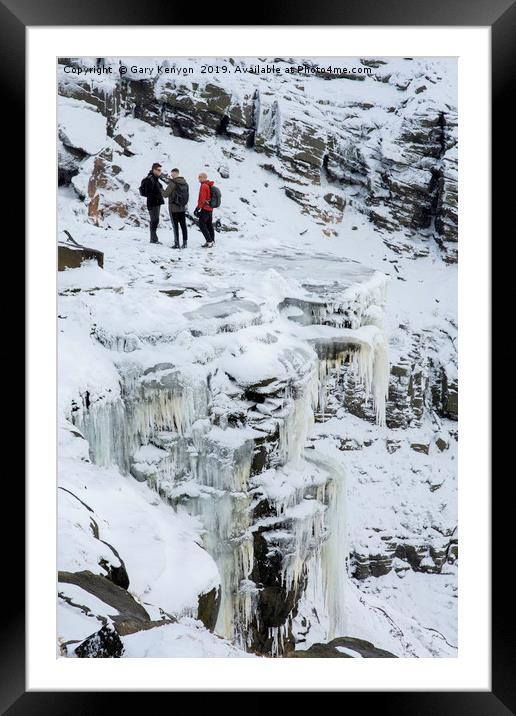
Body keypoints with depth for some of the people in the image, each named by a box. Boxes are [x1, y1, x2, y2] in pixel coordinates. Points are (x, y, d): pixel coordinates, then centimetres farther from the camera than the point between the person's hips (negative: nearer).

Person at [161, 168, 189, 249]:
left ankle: (177, 243, -1)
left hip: (174, 208, -6)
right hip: (182, 208, 6)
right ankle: (185, 243, 11)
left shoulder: (172, 183, -14)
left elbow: (165, 194, -12)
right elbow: (186, 195, 11)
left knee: (175, 226, -1)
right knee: (183, 225, 9)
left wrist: (161, 189, 5)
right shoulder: (185, 183, 6)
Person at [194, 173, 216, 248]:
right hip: (210, 209, 9)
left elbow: (202, 199, -19)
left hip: (205, 209, -9)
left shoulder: (203, 186, -14)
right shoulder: (210, 186, 13)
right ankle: (212, 241, 16)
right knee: (209, 225, 13)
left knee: (202, 225, -7)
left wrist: (198, 208, -16)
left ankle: (209, 241, -13)